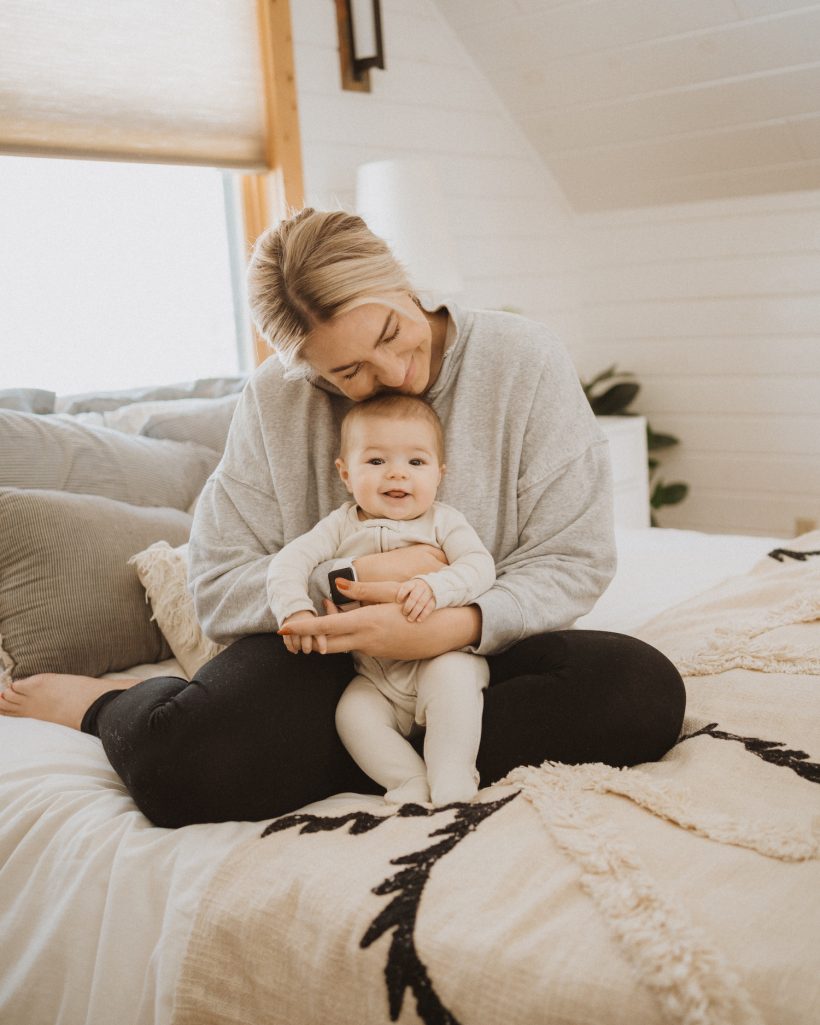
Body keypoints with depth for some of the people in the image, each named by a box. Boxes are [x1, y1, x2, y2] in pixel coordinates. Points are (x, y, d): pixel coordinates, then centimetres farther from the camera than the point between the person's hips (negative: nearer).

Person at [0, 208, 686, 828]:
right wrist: (352, 580, -21)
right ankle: (113, 707, 9)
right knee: (177, 762, -33)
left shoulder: (524, 360, -9)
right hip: (327, 649, -1)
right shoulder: (275, 402, -5)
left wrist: (451, 626, -27)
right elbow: (218, 587, -5)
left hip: (484, 643, 2)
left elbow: (573, 560, -9)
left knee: (644, 691, -31)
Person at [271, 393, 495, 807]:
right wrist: (295, 610, -26)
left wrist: (434, 587, -32)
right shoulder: (341, 525, 5)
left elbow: (480, 565, -13)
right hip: (373, 676, 2)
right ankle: (411, 779, -14)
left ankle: (452, 776, -25)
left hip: (438, 655, -2)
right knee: (352, 714, -23)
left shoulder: (442, 520, 0)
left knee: (453, 673, -33)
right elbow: (290, 560, -6)